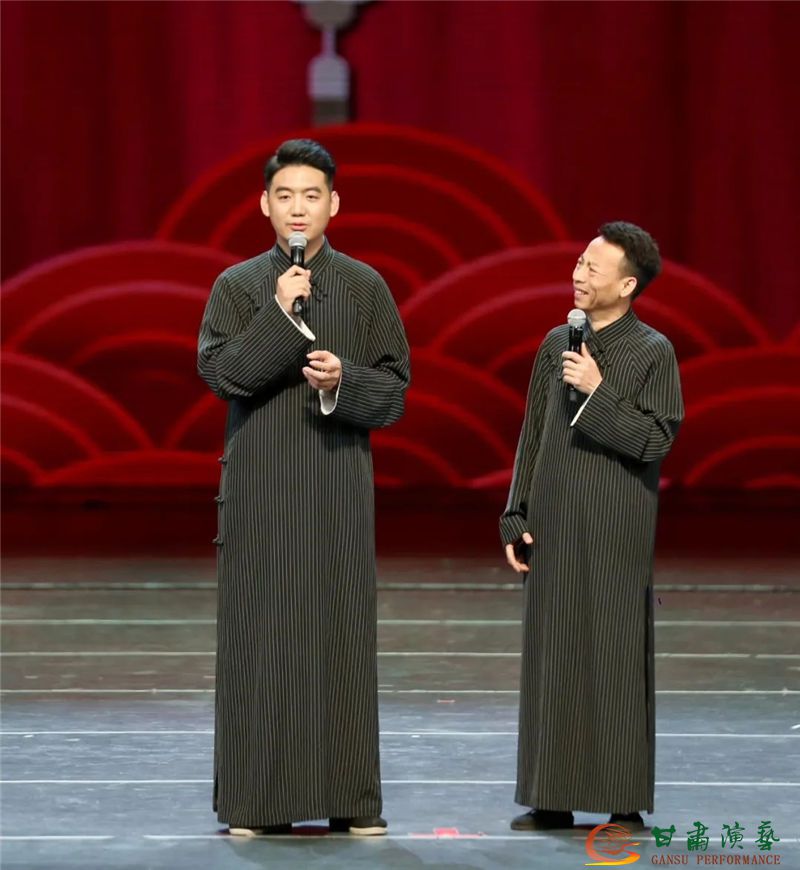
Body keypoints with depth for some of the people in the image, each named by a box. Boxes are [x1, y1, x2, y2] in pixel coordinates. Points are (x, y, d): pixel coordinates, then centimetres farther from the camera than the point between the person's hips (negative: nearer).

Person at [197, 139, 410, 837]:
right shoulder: (237, 286, 5)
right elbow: (218, 371, -7)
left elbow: (395, 389, 4)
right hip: (260, 487, 0)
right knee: (260, 633, -2)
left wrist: (344, 380, -15)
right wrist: (280, 314, -15)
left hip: (339, 488, 0)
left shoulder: (366, 287, 6)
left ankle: (351, 798, 5)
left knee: (342, 633, 0)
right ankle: (257, 799, 3)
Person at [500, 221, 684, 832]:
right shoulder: (557, 343, 10)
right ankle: (553, 798, 12)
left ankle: (625, 802, 3)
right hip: (552, 529, 5)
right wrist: (516, 519, 9)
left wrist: (597, 394, -17)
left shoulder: (653, 352, -5)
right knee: (551, 661, 6)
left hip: (616, 535, -5)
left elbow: (655, 441, -11)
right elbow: (533, 435, 13)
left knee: (616, 661, -2)